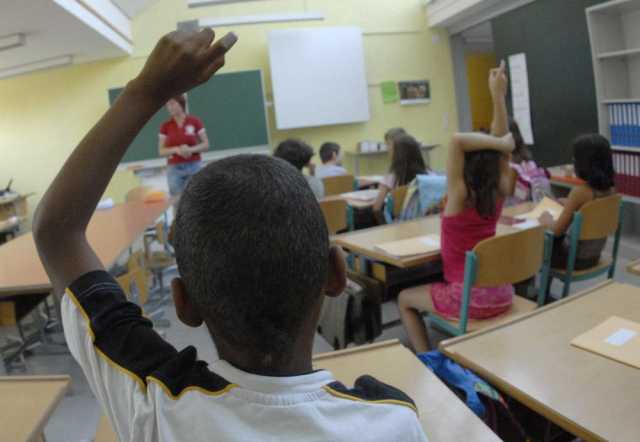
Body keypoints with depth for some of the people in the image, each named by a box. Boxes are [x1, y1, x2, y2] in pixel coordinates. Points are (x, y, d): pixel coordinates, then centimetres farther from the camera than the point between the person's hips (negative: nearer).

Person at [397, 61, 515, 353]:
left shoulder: (459, 196, -20)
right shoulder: (500, 192, -5)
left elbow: (457, 140, -31)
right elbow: (500, 143, 0)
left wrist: (502, 145, -23)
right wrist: (498, 95, -3)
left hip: (469, 298, -6)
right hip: (501, 293, 6)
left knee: (405, 299, 20)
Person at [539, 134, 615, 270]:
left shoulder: (579, 191, -27)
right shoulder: (610, 189, -5)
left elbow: (557, 230, -20)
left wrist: (546, 220, -1)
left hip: (575, 256, -7)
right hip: (594, 255, 7)